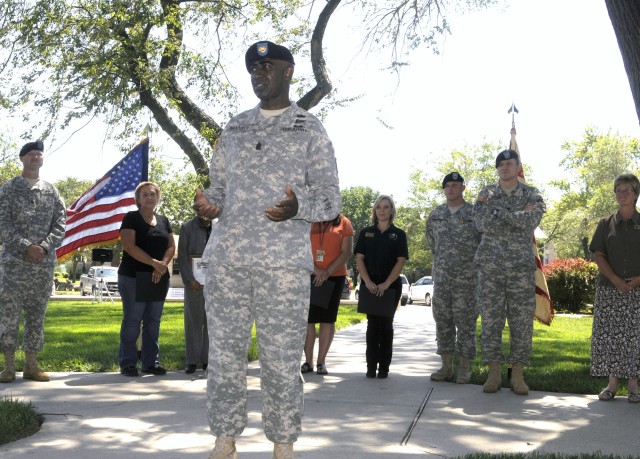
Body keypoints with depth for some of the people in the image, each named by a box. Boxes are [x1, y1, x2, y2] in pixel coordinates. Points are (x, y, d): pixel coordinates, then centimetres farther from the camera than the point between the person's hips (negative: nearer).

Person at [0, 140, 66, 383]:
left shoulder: (51, 191, 12)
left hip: (44, 263, 3)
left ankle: (31, 365, 12)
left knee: (37, 314, 6)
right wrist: (26, 247, -17)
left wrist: (44, 247, -11)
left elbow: (60, 224, 5)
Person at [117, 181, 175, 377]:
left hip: (159, 279, 6)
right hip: (134, 278, -5)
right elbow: (129, 246, -14)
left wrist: (163, 265, -9)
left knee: (153, 321, 8)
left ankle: (151, 362, 14)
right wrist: (154, 263, -20)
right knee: (132, 321, -3)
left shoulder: (163, 221, 15)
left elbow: (171, 247, 10)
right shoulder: (131, 218, -3)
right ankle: (127, 363, 5)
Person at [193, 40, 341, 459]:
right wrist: (207, 203, -2)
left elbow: (330, 200, 4)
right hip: (227, 258, 4)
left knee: (282, 358, -1)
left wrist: (297, 208, -18)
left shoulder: (310, 130, 7)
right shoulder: (234, 128, 18)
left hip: (284, 261, -3)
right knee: (224, 351, 4)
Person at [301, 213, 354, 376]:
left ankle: (321, 361, 8)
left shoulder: (343, 222, 2)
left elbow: (346, 252, -4)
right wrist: (315, 269, -14)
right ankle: (308, 361, 6)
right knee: (307, 318, 0)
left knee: (328, 319, 1)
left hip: (335, 277, -1)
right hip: (309, 276, 1)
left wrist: (327, 272, -12)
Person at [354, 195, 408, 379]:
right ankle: (371, 367, 3)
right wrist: (367, 281, -11)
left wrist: (386, 284, -14)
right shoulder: (366, 232, 8)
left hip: (391, 286, -1)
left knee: (386, 324, 2)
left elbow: (401, 261, -3)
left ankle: (384, 367, 7)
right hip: (369, 286, 1)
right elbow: (359, 258, 3)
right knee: (372, 324, 0)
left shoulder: (399, 234, 4)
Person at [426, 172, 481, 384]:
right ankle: (446, 366, 14)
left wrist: (477, 263, 6)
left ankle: (464, 369, 6)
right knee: (442, 321, 6)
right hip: (441, 277, 4)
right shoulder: (436, 214, 10)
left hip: (466, 279, -4)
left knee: (466, 322, -1)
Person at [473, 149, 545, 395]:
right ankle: (494, 373, 8)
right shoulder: (486, 194, 7)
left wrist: (496, 210, -15)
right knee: (490, 319, 0)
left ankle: (518, 374, 9)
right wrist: (518, 215, -12)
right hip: (490, 264, 1)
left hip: (522, 265, 0)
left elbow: (531, 221, -15)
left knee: (522, 320, 0)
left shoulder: (532, 194, 5)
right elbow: (482, 224, -9)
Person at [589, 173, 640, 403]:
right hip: (609, 289, 1)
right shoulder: (606, 224, 7)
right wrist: (615, 280, -12)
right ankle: (612, 384, 8)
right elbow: (599, 256, 2)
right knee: (609, 335, 1)